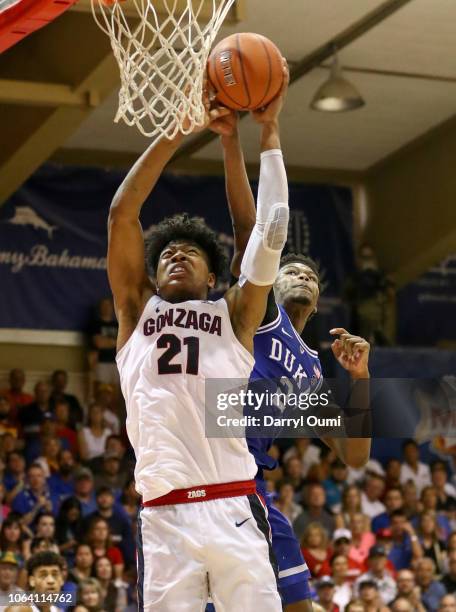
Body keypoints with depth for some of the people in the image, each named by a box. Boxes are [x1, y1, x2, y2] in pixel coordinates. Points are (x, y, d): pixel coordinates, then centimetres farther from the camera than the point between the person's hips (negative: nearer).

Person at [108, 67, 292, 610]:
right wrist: (178, 126, 7)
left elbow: (271, 231, 9)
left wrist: (269, 132, 11)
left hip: (234, 508, 0)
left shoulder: (234, 315, 18)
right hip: (163, 517, 0)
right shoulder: (137, 310, 19)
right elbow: (121, 214, 10)